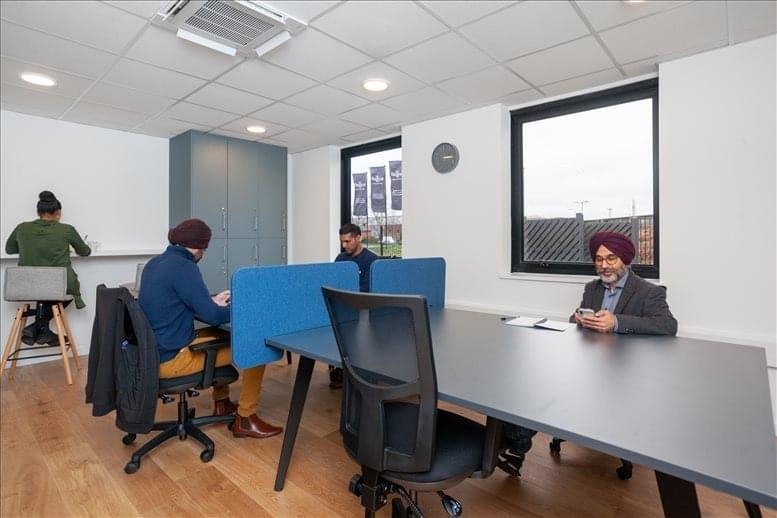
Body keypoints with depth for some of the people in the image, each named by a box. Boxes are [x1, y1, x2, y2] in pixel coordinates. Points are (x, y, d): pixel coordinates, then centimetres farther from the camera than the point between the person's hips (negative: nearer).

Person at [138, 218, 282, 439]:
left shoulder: (154, 263, 8)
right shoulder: (182, 267, -20)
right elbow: (211, 315, -23)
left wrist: (212, 301, 20)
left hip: (154, 351, 10)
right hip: (171, 358, -10)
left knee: (221, 335, 28)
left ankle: (221, 403, 35)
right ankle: (245, 419, 5)